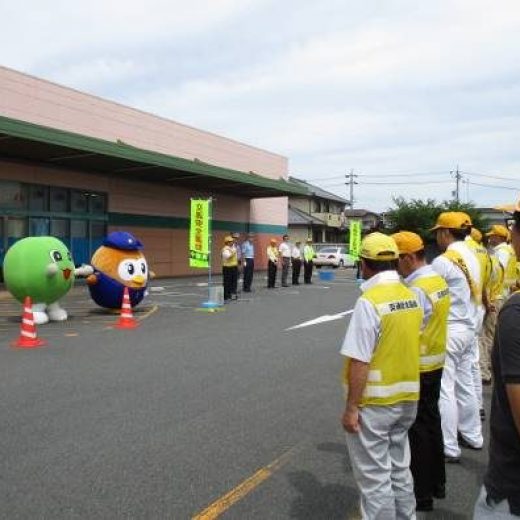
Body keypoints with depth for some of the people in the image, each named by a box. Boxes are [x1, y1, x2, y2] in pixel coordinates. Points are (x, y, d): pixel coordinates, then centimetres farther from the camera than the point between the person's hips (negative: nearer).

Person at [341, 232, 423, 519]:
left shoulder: (369, 301, -20)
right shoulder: (411, 296, 2)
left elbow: (360, 361, -22)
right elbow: (408, 345, 10)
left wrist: (351, 407, -14)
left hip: (375, 402, -7)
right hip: (407, 398, 8)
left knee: (374, 476, 7)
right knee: (399, 468, 22)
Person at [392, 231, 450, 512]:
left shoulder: (416, 289, -24)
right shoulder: (438, 280, 5)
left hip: (416, 368, -9)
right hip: (435, 363, 9)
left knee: (417, 429, 4)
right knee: (431, 421, 20)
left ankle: (422, 494, 18)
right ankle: (437, 482, 36)